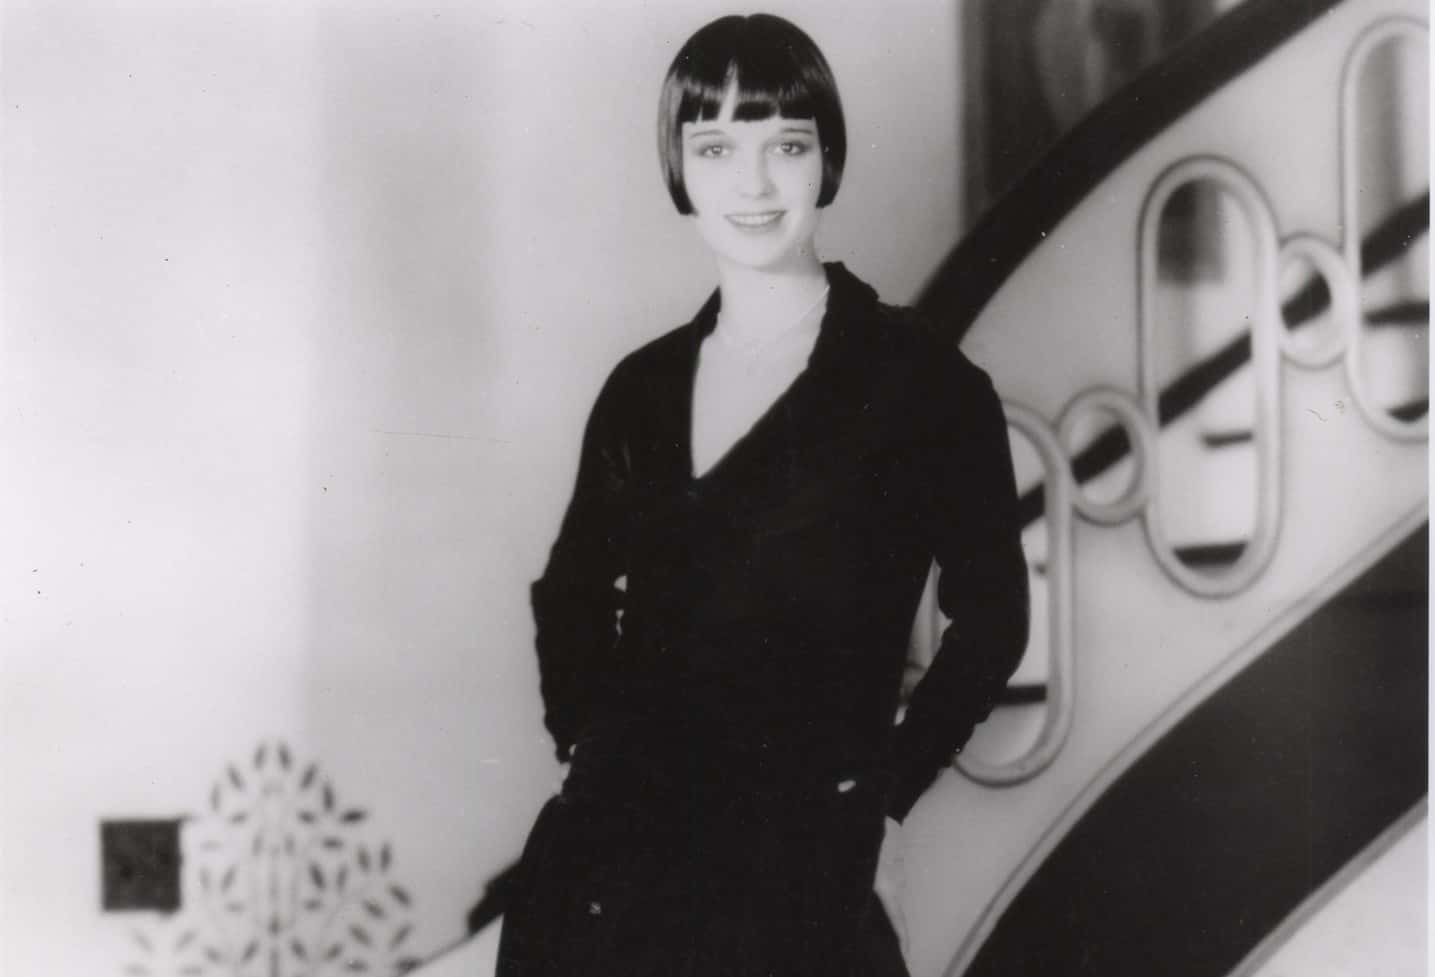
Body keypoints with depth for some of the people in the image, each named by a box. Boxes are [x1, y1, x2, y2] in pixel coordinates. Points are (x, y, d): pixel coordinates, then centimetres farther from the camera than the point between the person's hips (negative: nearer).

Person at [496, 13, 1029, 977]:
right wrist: (584, 733, 8)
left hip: (790, 876, -4)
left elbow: (990, 617, -1)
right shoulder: (644, 387, 8)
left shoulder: (921, 381, -5)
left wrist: (880, 792, -3)